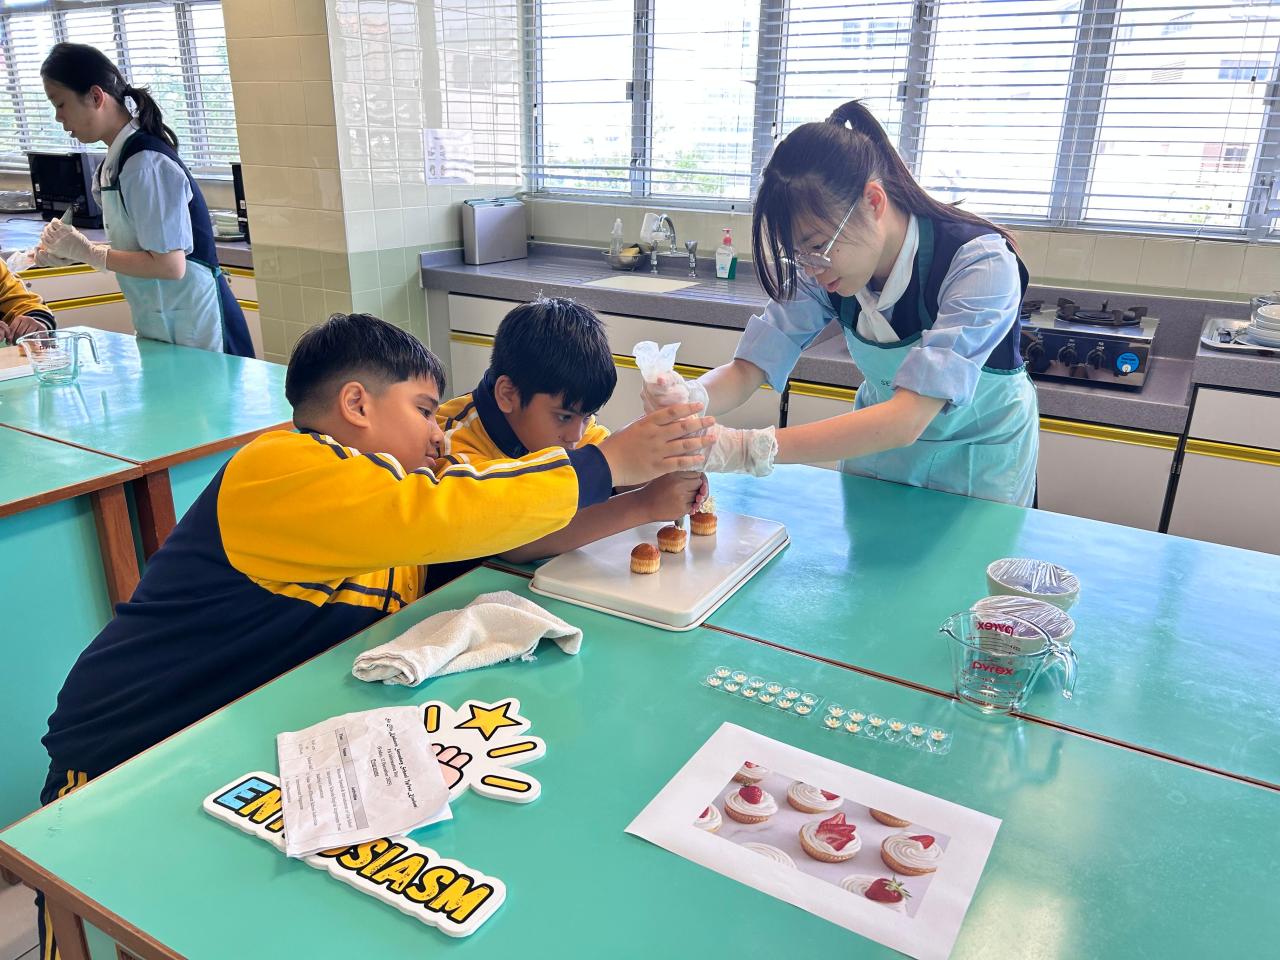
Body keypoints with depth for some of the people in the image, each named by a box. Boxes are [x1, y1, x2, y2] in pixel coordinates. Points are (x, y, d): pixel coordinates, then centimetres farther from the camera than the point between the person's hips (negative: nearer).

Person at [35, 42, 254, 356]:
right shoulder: (116, 161, 7)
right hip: (158, 323, 8)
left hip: (192, 324, -8)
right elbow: (136, 246, 13)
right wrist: (73, 250, 2)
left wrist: (88, 252, -12)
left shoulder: (145, 163, -18)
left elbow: (169, 264, -21)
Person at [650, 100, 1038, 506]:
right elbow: (747, 370, -20)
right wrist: (691, 396, -44)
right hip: (880, 434, 4)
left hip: (979, 457, -3)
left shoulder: (981, 263, -33)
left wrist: (749, 448, -50)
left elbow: (907, 421, -42)